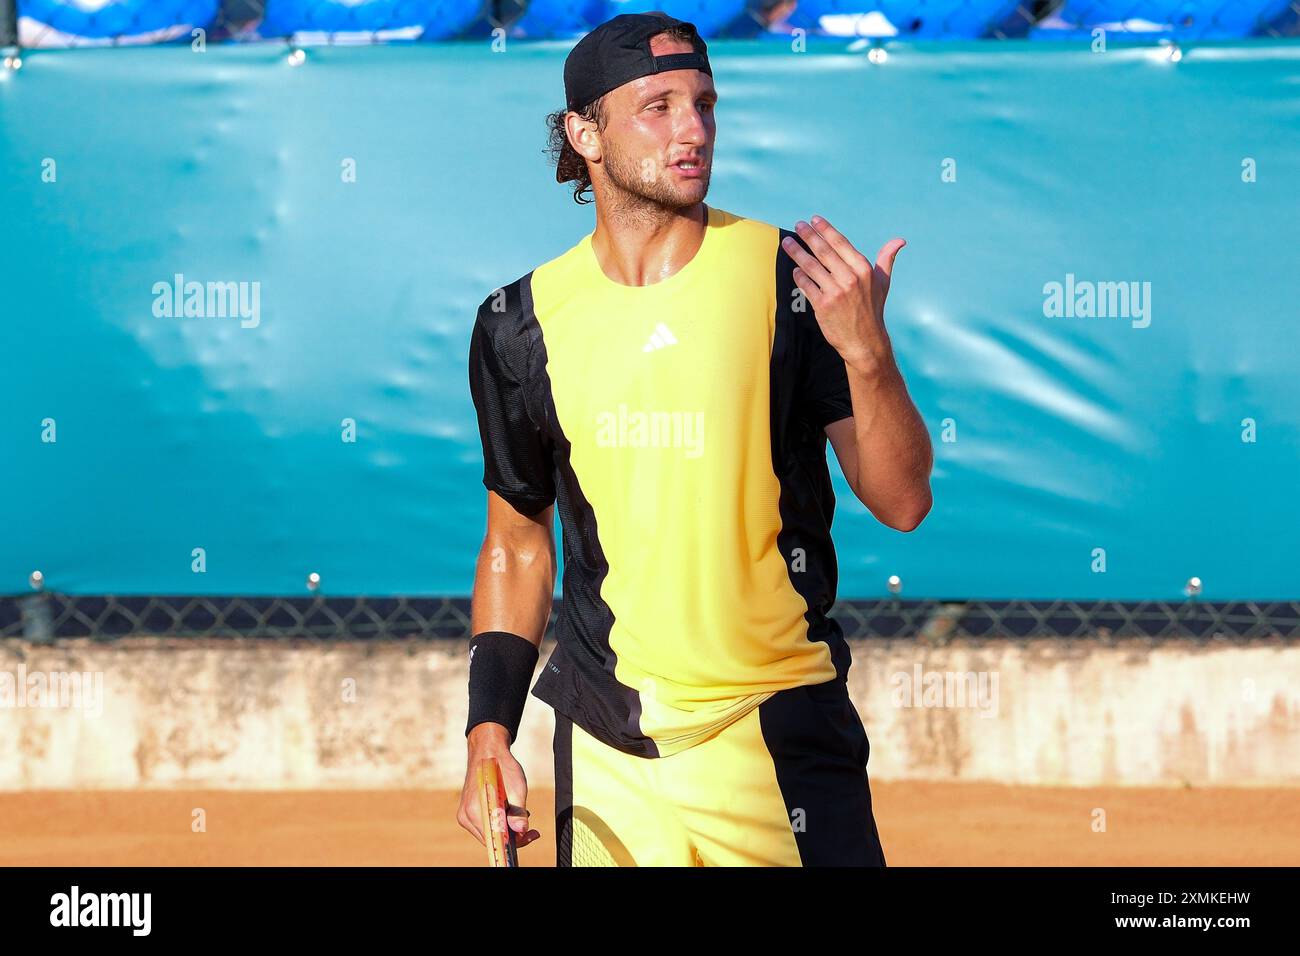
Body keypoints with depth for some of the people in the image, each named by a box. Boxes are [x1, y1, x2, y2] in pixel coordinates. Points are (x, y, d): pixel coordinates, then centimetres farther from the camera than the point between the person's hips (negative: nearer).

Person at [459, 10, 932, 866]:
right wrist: (490, 730, 5)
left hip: (780, 736, -2)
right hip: (605, 753, 2)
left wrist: (867, 350, -25)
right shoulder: (524, 323, 4)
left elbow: (903, 504, -9)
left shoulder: (792, 277, -5)